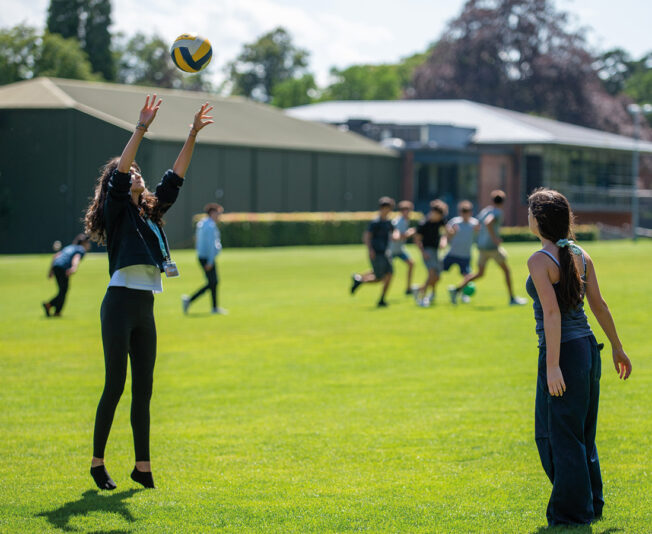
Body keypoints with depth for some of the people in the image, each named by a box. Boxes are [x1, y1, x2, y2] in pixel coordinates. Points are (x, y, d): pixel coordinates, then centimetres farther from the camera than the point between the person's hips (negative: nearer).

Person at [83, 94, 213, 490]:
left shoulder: (150, 213, 19)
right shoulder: (116, 211, 1)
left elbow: (175, 179, 19)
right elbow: (120, 171, -13)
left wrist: (193, 136, 13)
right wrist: (142, 128, -19)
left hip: (146, 308, 7)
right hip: (120, 302, -7)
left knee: (143, 387, 6)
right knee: (115, 385, -6)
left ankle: (143, 466, 9)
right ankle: (98, 462, 3)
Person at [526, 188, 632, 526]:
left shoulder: (540, 261, -14)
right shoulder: (580, 255, 7)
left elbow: (552, 313, -21)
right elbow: (599, 305, 11)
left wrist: (553, 366, -22)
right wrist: (616, 347, 20)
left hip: (561, 352, -8)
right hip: (587, 347, 8)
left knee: (559, 433, 3)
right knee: (582, 432, 18)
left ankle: (571, 511, 10)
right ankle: (591, 504, 26)